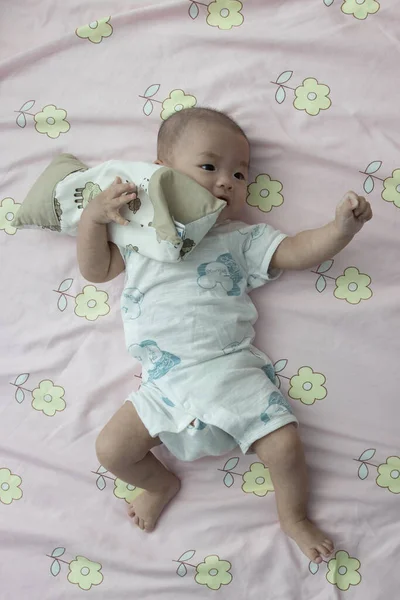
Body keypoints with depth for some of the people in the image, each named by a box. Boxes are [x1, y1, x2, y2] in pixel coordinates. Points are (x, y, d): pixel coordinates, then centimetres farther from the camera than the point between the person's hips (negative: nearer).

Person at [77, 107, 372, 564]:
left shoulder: (241, 239, 9)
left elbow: (297, 251, 1)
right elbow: (95, 270, 15)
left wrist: (342, 226, -16)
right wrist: (93, 217, 0)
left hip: (233, 373, -1)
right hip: (163, 385, 2)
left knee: (285, 446, -10)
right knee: (110, 449, -4)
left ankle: (294, 517, 24)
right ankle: (163, 484, 30)